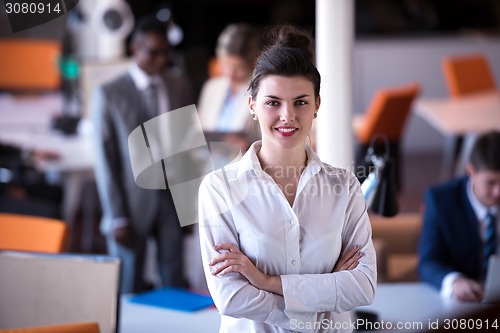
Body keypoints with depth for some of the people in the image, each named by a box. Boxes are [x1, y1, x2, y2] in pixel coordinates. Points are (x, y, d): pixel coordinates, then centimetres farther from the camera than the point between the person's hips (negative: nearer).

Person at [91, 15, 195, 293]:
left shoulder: (181, 87, 7)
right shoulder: (110, 95, -4)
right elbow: (105, 161, -5)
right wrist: (116, 217, -7)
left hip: (173, 200, 3)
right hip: (132, 205, -3)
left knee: (175, 288, 5)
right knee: (129, 292, 4)